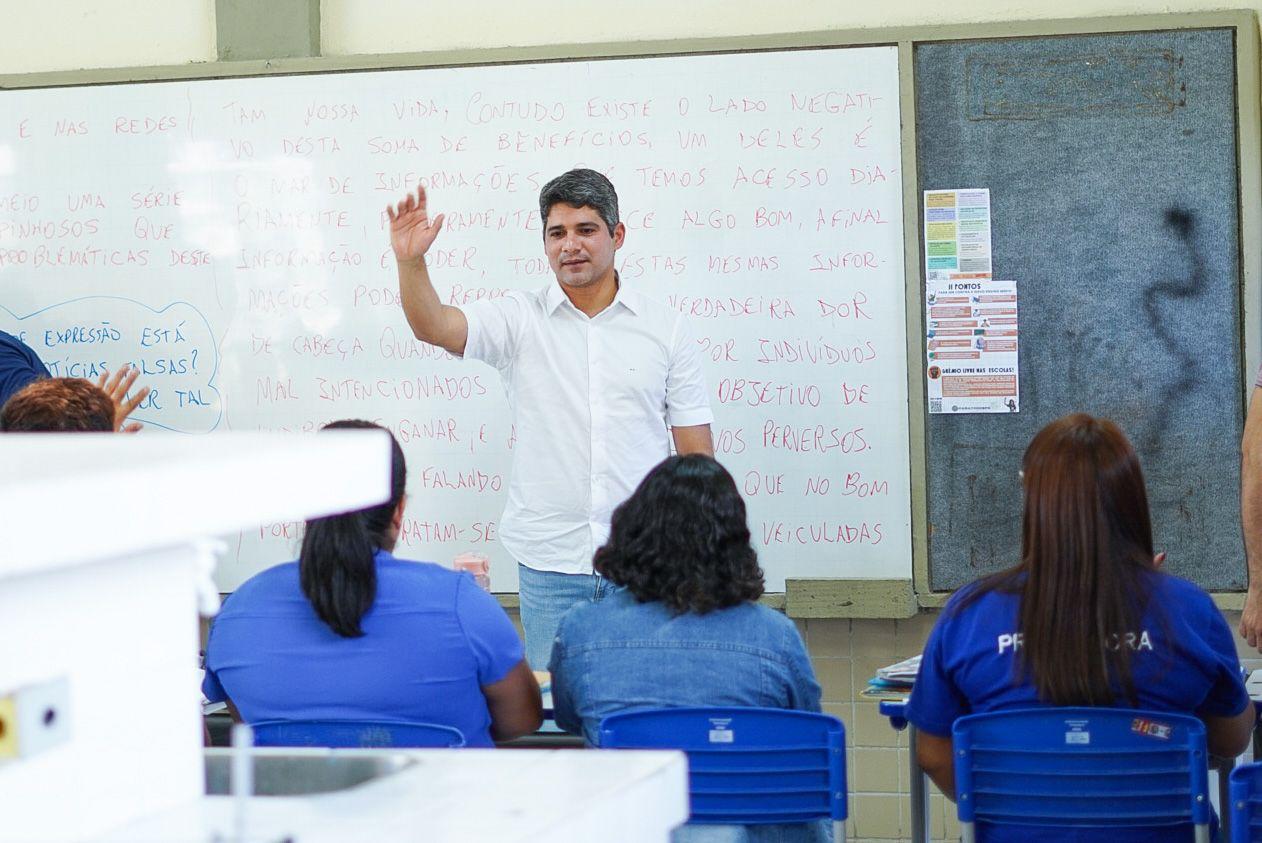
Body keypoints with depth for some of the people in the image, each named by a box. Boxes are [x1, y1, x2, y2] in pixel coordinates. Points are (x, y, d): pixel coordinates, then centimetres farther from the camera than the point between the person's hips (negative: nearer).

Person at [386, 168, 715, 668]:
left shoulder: (665, 330, 4)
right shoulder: (520, 320, 3)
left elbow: (696, 454, 5)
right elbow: (432, 326, -14)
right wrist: (410, 261, -32)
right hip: (550, 559, 0)